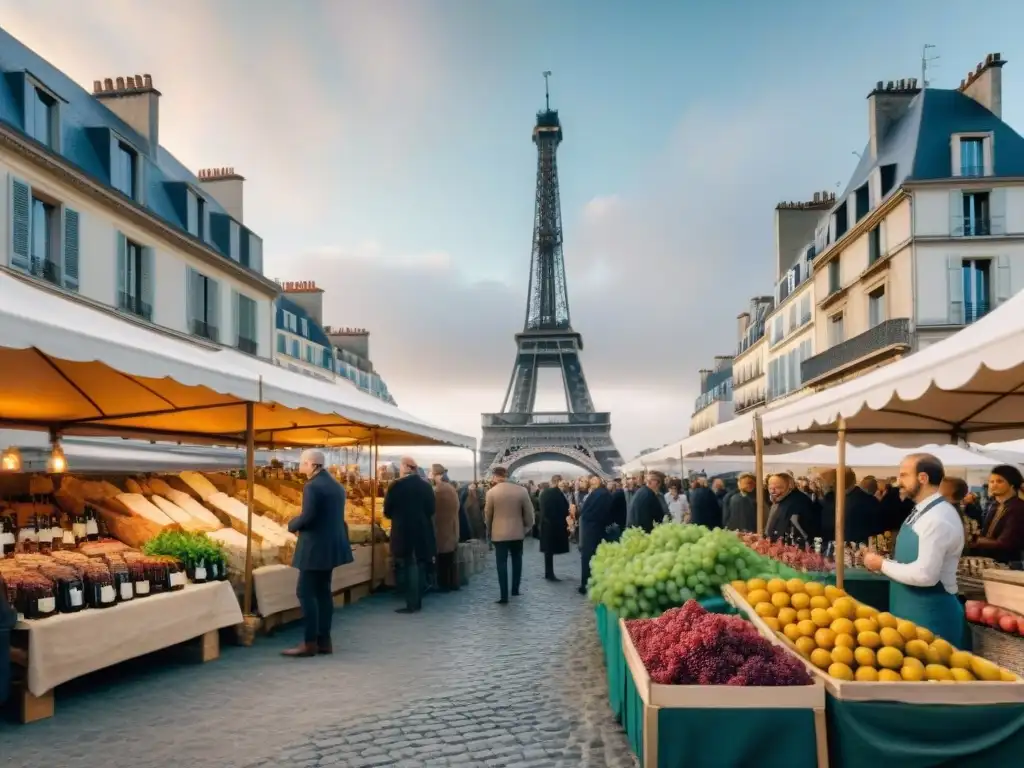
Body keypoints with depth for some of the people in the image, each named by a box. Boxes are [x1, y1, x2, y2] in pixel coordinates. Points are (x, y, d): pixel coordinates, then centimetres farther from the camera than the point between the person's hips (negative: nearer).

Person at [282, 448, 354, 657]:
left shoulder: (312, 486, -17)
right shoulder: (335, 485, 13)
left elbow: (307, 517, -24)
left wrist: (292, 525, -6)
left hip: (315, 546, -9)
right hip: (330, 544, 9)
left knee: (305, 592, -4)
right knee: (323, 591, 12)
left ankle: (309, 643, -4)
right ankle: (324, 640, 14)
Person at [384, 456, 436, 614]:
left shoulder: (397, 485, -11)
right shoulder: (426, 485, 4)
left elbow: (387, 511, -6)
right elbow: (431, 509, 9)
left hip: (403, 533, -5)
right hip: (423, 532, 5)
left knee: (407, 567, 1)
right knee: (419, 566, 14)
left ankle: (412, 603, -2)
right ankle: (418, 601, 19)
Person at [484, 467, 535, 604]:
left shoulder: (492, 492, -8)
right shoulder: (522, 490, -4)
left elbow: (488, 514, 1)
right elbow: (529, 512, -1)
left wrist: (489, 530, 17)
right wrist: (527, 527, 14)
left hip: (499, 532, -2)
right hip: (518, 531, 2)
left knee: (502, 563, 0)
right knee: (516, 560, 20)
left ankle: (504, 595, -4)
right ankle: (515, 589, 26)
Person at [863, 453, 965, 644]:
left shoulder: (938, 518, -22)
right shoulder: (922, 511, 9)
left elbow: (925, 574, -28)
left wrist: (882, 564, -16)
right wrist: (885, 561, 3)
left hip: (930, 616, -9)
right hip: (910, 611, 9)